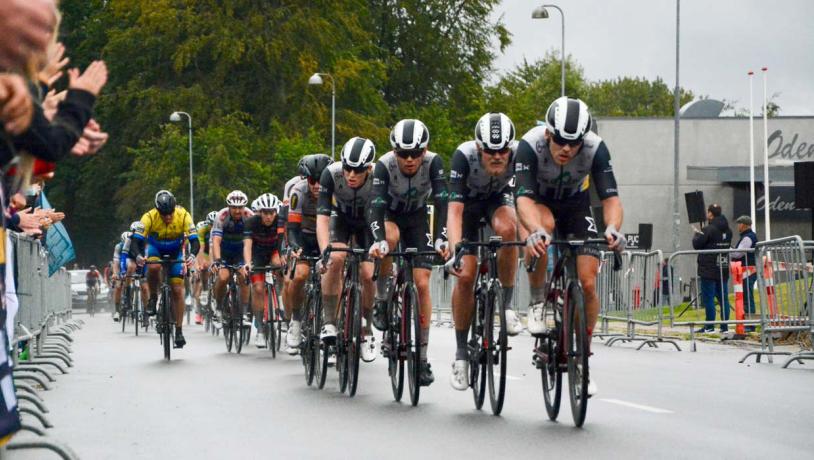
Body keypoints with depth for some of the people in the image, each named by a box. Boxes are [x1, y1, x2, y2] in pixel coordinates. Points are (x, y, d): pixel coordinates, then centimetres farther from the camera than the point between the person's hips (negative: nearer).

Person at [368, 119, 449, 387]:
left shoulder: (433, 163, -27)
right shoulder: (385, 165, -31)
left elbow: (442, 202, -33)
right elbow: (377, 204, -39)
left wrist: (441, 239, -47)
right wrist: (378, 240, -55)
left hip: (417, 217, 1)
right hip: (389, 215, -1)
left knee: (422, 284, -9)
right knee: (391, 237, -38)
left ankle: (422, 356, -2)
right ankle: (381, 301, -17)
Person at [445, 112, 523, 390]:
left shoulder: (520, 154, -32)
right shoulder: (464, 156, -37)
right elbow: (454, 209, -42)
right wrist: (455, 250, -55)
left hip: (498, 197, 1)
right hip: (468, 202, -1)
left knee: (507, 229, -34)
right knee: (465, 274, -13)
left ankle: (506, 305, -16)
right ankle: (461, 353, 1)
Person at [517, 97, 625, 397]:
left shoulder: (595, 149, -30)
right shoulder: (530, 145, -35)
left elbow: (610, 197, -33)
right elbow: (524, 197, -43)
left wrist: (612, 228, -54)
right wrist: (536, 232, -62)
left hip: (575, 206, 2)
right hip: (539, 202, -2)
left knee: (587, 283, -13)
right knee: (544, 225, -39)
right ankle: (537, 304, -18)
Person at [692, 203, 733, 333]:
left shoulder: (709, 230, -14)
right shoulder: (727, 230, 9)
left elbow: (696, 244, -10)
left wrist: (697, 234, 11)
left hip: (709, 270, -7)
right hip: (723, 269, 7)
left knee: (708, 297, -4)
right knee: (723, 297, 7)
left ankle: (709, 326, -6)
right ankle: (725, 325, 6)